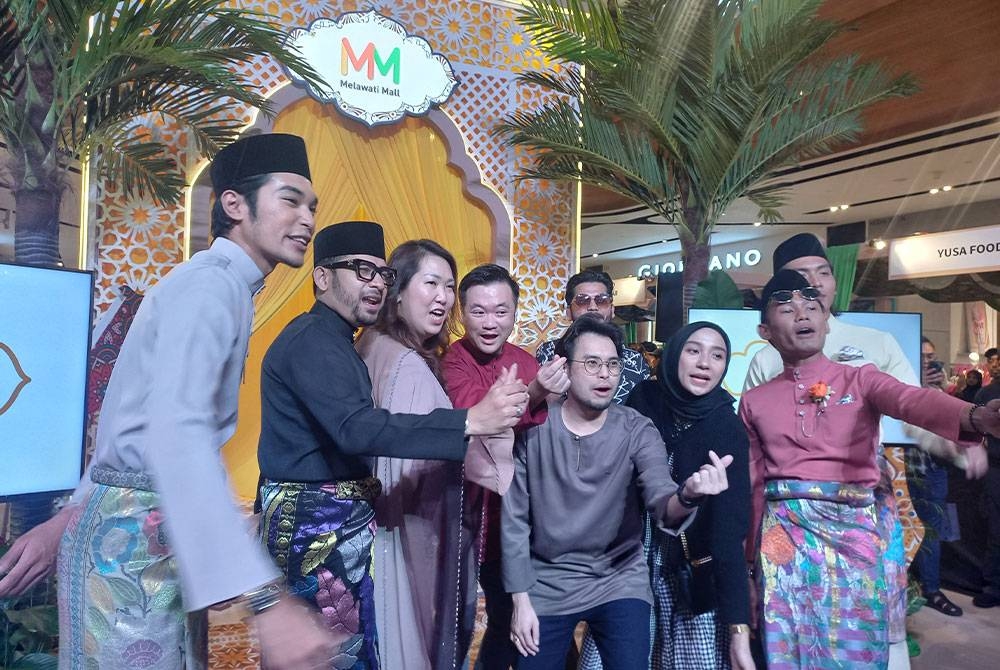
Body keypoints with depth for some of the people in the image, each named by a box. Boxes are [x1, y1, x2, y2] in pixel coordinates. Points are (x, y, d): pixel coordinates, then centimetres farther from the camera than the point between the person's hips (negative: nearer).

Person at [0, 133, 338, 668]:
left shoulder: (227, 289, 14)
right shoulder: (209, 284, -17)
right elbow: (176, 432, -33)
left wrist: (70, 517, 21)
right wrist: (266, 600, -40)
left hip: (164, 534, 9)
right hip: (133, 539, -9)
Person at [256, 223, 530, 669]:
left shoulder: (333, 340, 15)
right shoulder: (312, 339, -17)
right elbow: (357, 429, -32)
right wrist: (470, 421, -36)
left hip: (333, 520, 10)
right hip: (317, 523, -10)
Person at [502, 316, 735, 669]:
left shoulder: (638, 431, -11)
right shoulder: (532, 429, -12)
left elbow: (661, 502, -25)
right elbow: (514, 520, -6)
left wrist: (687, 496, -47)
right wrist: (520, 600, -4)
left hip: (620, 582, 0)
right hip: (546, 585, 1)